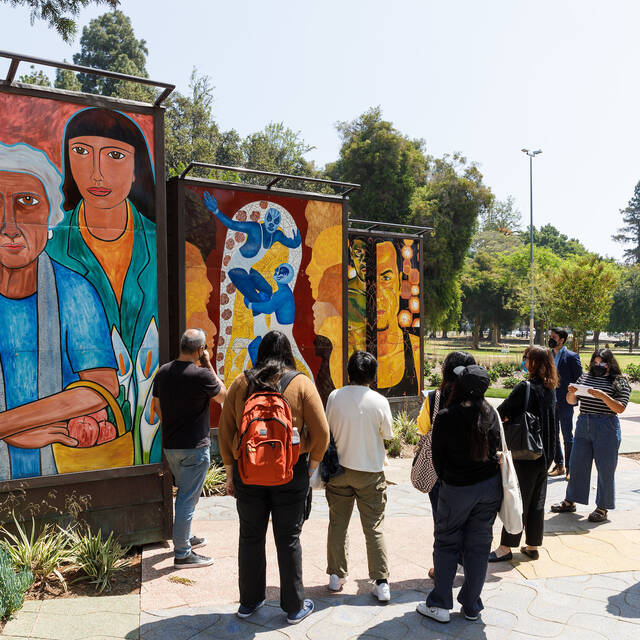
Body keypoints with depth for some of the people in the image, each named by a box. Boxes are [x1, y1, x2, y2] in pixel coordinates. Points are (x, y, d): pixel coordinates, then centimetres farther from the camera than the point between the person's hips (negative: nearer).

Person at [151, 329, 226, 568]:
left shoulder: (162, 372, 2)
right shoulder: (201, 375, -19)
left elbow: (156, 406, 12)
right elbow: (223, 396, -2)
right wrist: (208, 365, -1)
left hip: (170, 445, 7)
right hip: (194, 447, -7)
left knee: (185, 492, 23)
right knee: (188, 497, 1)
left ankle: (185, 537, 38)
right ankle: (182, 554, 8)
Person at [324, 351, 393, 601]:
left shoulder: (334, 397, -9)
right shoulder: (379, 401, -14)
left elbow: (327, 430, 2)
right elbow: (387, 435, -2)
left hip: (339, 468, 2)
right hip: (370, 472, -1)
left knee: (338, 524, 15)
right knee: (374, 528, 8)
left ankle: (336, 576, 24)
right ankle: (381, 583, 13)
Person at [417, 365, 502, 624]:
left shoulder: (445, 417, -17)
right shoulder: (490, 414, -4)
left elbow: (437, 457, -7)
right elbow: (495, 449, 7)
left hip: (457, 489, -4)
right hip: (490, 486, 4)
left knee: (447, 544, 11)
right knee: (479, 545, 13)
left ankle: (439, 605, 16)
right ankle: (471, 606, 24)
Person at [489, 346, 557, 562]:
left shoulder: (525, 388, -19)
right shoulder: (550, 388, 5)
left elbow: (501, 413, -16)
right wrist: (512, 416, 6)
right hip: (545, 454, 7)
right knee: (537, 501, 14)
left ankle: (506, 548, 9)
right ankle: (533, 546, 23)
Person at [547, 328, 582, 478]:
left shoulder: (572, 357, -7)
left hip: (565, 403, -5)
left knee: (567, 437, 3)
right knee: (553, 436, 12)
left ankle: (569, 467, 13)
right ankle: (559, 465, 23)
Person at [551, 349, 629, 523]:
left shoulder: (619, 383, -3)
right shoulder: (585, 377, 10)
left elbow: (620, 408, -13)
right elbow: (572, 401, 13)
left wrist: (602, 395, -24)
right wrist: (571, 392, -9)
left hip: (606, 429, -5)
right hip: (583, 426, 5)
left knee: (605, 469, 3)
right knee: (577, 465, 11)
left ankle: (603, 508, 16)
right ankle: (570, 501, 24)